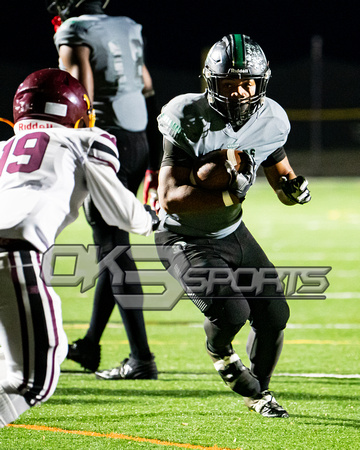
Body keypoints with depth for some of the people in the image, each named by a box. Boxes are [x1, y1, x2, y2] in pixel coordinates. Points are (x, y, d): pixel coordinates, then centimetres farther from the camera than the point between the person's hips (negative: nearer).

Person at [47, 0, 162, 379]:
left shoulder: (74, 34, -7)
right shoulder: (128, 32, 16)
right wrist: (154, 167, 20)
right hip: (139, 143, 8)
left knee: (114, 251, -7)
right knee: (112, 246, 18)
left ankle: (141, 358, -11)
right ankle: (89, 347, 30)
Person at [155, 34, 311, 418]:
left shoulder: (268, 121, -8)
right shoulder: (190, 122, -27)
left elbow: (281, 176, 6)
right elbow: (170, 198, -30)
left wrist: (293, 189, -18)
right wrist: (228, 195, -41)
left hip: (233, 233, 6)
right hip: (185, 239, -6)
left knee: (273, 314, 1)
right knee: (229, 311, -24)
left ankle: (259, 392, 30)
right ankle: (219, 351, 14)